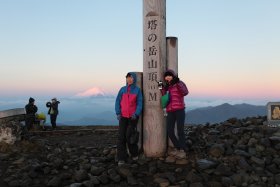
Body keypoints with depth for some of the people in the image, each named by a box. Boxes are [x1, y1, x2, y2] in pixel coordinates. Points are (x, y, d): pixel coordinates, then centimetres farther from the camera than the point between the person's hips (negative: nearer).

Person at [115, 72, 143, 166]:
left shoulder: (137, 90, -1)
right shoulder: (122, 89, 4)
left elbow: (140, 103, -3)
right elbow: (118, 101, 5)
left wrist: (136, 114, -15)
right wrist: (118, 113, -6)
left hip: (133, 117, -2)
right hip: (123, 116, 2)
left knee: (129, 136, -6)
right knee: (121, 136, -6)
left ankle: (134, 153, 19)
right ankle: (121, 158, 0)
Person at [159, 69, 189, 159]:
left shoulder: (179, 83, 0)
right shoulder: (167, 87, 15)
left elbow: (185, 92, -18)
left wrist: (178, 83, -27)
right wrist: (162, 89, -2)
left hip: (179, 110, -5)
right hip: (170, 111, 5)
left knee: (180, 131, -9)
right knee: (170, 131, 3)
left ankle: (183, 150, 1)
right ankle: (177, 148, 20)